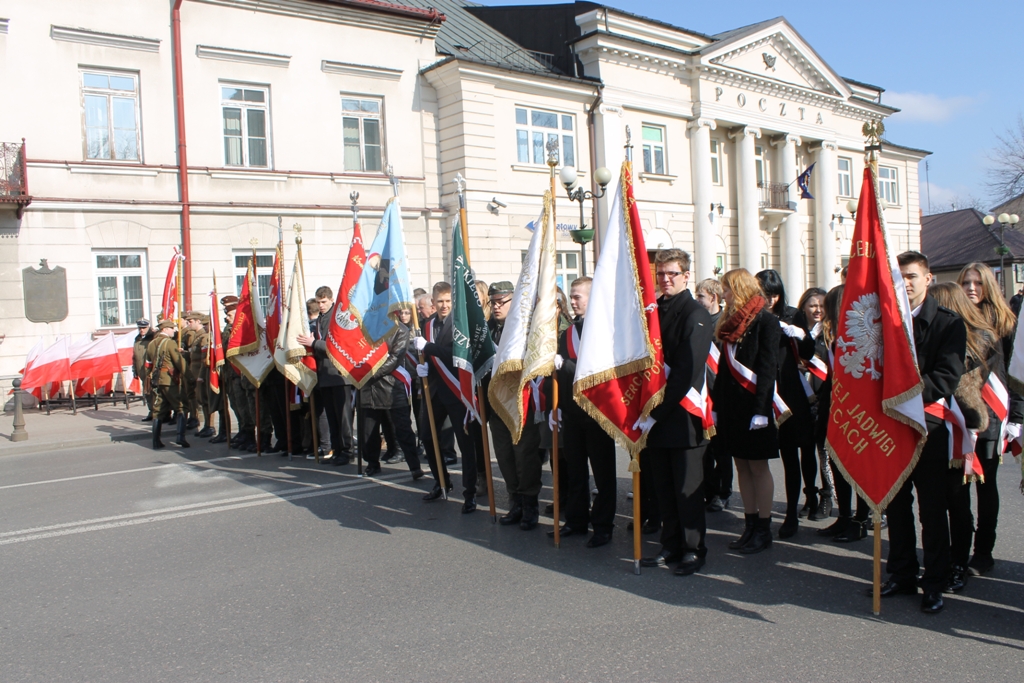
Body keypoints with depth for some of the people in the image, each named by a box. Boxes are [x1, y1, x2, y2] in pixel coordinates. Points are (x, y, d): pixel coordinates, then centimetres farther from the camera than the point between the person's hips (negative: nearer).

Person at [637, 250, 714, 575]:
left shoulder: (696, 315, -10)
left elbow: (686, 372, -17)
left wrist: (656, 413, -19)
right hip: (655, 413, 6)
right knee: (664, 485, 12)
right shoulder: (653, 311, 11)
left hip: (683, 413, -6)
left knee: (687, 487, 3)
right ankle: (671, 545, 23)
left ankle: (694, 549, 16)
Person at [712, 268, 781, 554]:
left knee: (758, 466, 0)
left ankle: (764, 528, 9)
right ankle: (750, 524, 17)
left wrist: (760, 409, -20)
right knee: (742, 466, 10)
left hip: (752, 405, -7)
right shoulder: (729, 322, 14)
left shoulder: (765, 321, -9)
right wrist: (716, 405, 9)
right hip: (730, 405, 7)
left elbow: (768, 367, -15)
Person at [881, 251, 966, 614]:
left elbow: (946, 378, -12)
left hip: (927, 426, -4)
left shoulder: (948, 323, -3)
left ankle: (934, 583, 16)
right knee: (896, 507, 12)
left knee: (932, 509, 4)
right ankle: (902, 575, 25)